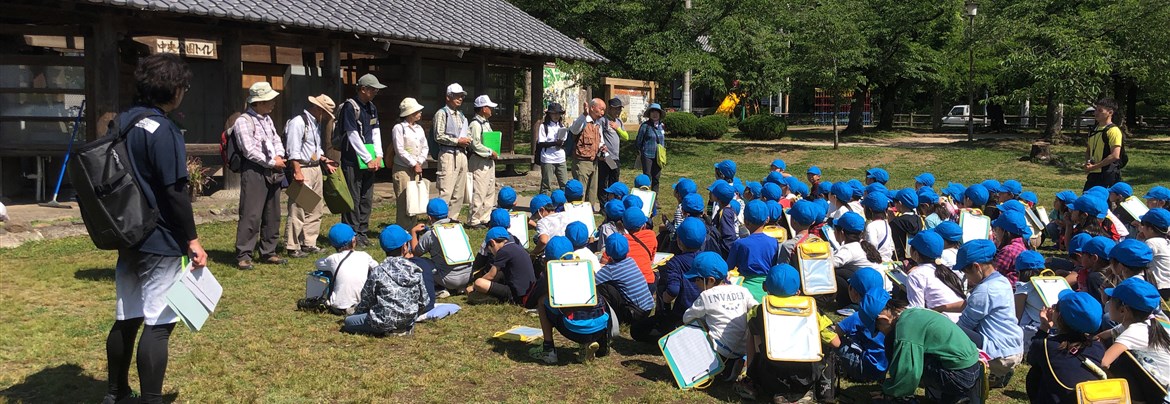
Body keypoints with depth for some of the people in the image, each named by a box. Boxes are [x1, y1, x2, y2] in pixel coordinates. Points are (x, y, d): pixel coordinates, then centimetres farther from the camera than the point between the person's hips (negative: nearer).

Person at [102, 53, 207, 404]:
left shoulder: (121, 122, 9)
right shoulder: (163, 130, -17)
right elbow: (174, 192, -19)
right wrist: (192, 240, -13)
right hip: (161, 243, -9)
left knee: (126, 318, 18)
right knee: (158, 323, -2)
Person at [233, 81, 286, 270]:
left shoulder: (267, 119, 16)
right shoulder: (243, 122, -10)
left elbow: (277, 140, 17)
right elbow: (250, 151, -16)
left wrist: (279, 156, -4)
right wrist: (272, 163, -11)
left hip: (273, 172, 8)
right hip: (254, 171, -8)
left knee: (272, 215, 11)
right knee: (251, 215, -9)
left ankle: (268, 253, 21)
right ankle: (243, 256, -4)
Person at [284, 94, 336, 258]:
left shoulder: (316, 123, 17)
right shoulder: (298, 123, -13)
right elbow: (293, 151, -18)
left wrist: (324, 160, 14)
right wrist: (297, 172, -22)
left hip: (316, 169, 10)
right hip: (303, 169, -10)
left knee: (315, 210, 14)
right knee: (298, 211, -7)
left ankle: (309, 244, 23)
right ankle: (292, 247, -1)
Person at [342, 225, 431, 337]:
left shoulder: (377, 272, -10)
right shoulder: (415, 270, -1)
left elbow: (366, 300, -2)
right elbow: (424, 301, 4)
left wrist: (357, 311, 19)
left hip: (384, 322, -4)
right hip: (408, 321, 4)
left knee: (348, 322, 13)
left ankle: (388, 330, 5)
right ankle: (405, 328, 16)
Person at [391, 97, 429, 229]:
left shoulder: (419, 128, 13)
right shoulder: (399, 128, -7)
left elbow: (425, 147, 13)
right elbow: (400, 150, -12)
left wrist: (419, 163, -3)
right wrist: (414, 164, -11)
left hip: (416, 169, 6)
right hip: (402, 169, -6)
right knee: (403, 200, -5)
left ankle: (412, 228, 14)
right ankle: (403, 229, 0)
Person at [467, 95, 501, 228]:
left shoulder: (486, 123, 16)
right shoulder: (475, 124, -15)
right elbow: (476, 145, -20)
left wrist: (494, 154, 9)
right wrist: (491, 152, -14)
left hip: (489, 161, 10)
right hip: (479, 162, -10)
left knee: (490, 191, 14)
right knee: (479, 192, -8)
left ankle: (485, 218, 22)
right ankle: (475, 220, -2)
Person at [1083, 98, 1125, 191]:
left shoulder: (1113, 130, -10)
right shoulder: (1094, 129, 15)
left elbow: (1115, 155, -18)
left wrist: (1094, 167, -16)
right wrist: (1087, 163, 2)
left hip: (1108, 175, -8)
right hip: (1093, 174, 8)